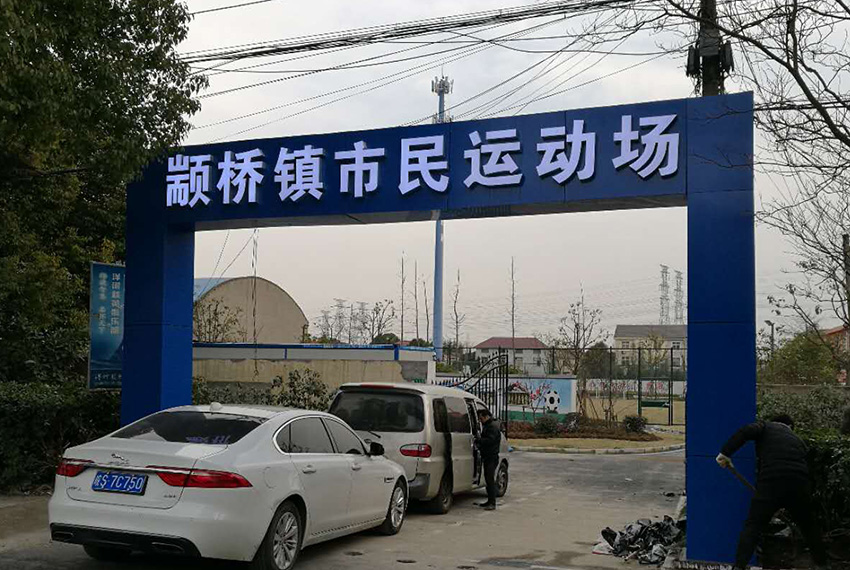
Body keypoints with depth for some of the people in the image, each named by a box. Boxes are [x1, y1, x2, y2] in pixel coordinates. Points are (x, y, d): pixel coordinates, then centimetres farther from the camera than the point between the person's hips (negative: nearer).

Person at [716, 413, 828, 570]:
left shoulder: (766, 427, 14)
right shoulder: (797, 440, 28)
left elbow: (746, 431, -7)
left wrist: (725, 453, -7)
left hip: (771, 484, -4)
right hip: (799, 486, 4)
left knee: (752, 528, 3)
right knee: (809, 527, 26)